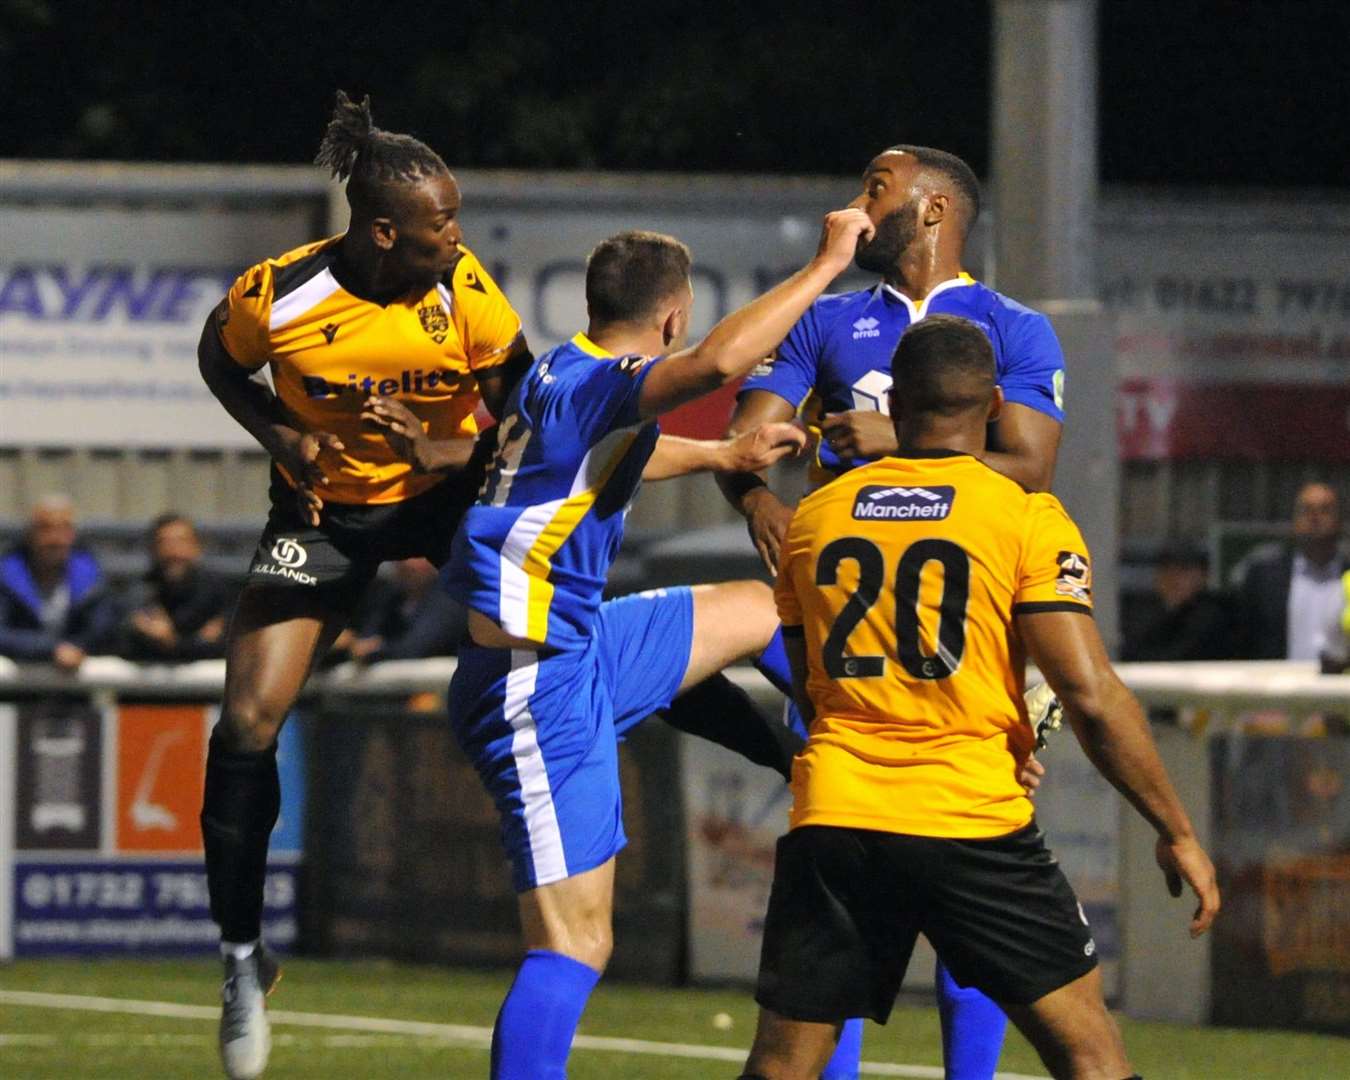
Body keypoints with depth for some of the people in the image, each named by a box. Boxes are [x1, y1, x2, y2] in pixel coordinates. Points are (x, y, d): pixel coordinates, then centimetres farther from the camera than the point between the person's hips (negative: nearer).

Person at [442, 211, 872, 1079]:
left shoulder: (564, 376, 9)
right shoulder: (588, 388, -21)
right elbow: (719, 360, -40)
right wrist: (828, 262, -31)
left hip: (583, 644, 10)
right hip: (539, 686, -10)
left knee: (765, 610, 26)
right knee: (574, 946, -11)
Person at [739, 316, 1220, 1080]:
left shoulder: (814, 518, 11)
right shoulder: (1028, 519, -2)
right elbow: (1092, 695, -8)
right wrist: (1178, 833, -1)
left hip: (832, 817, 3)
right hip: (970, 821, -3)